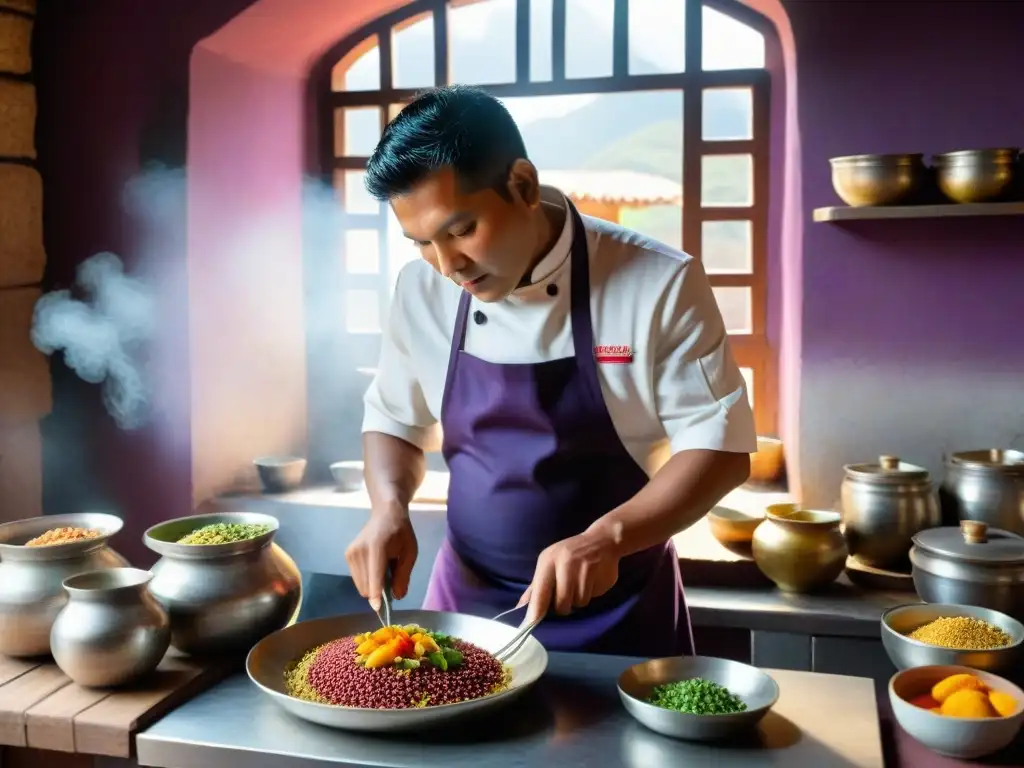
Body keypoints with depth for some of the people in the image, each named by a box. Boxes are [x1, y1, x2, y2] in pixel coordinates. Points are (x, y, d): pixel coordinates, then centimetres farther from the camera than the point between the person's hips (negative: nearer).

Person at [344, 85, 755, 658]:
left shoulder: (659, 284, -17)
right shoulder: (423, 289, -5)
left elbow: (720, 445, -14)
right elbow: (395, 420, 8)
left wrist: (606, 539, -28)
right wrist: (390, 507, -11)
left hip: (617, 614, -3)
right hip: (467, 603, 4)